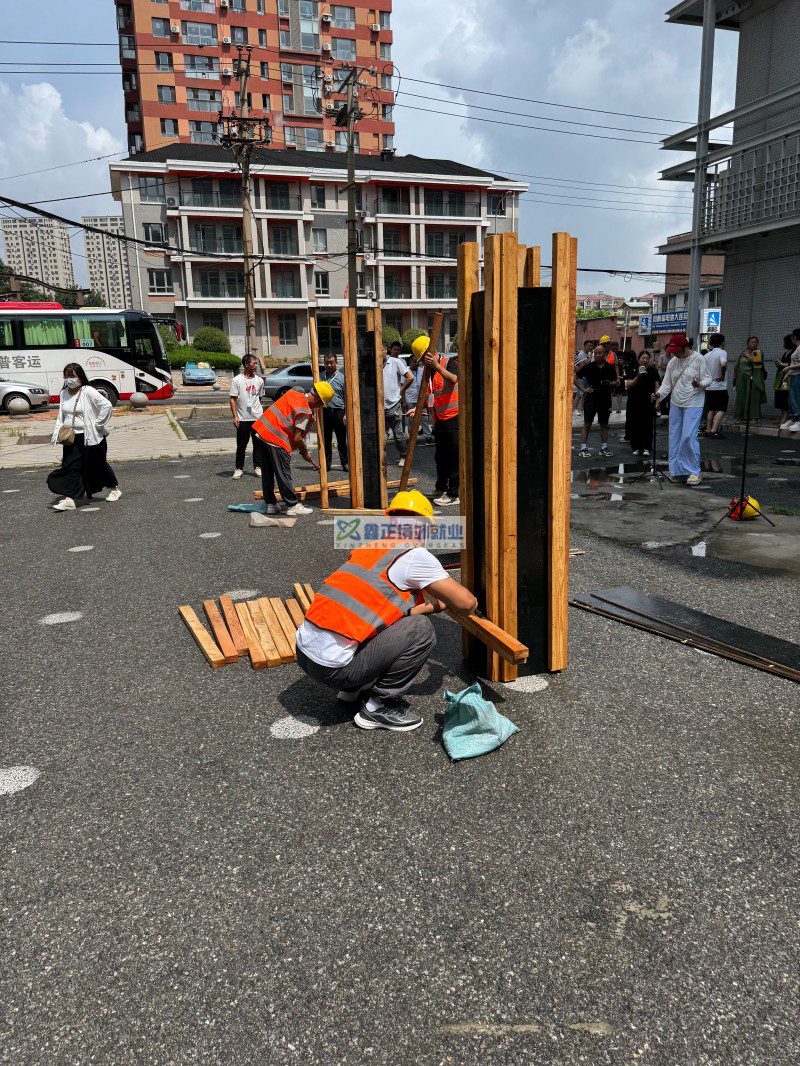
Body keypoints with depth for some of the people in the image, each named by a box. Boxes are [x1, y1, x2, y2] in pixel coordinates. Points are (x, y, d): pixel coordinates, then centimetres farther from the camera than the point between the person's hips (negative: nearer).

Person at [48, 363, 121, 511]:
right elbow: (61, 416, 16)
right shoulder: (64, 393, 8)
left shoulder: (88, 392, -13)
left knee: (98, 465, 9)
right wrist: (57, 433, 5)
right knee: (71, 467, -1)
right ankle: (69, 499, -1)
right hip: (71, 438, 6)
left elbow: (107, 405, -20)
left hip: (90, 437, -6)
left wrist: (98, 424, -15)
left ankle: (114, 490, 29)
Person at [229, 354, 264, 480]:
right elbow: (232, 399, -4)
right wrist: (235, 416, -11)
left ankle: (258, 467, 15)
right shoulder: (237, 380, -3)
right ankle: (239, 468, 12)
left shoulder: (259, 380, 9)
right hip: (242, 418, -3)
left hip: (258, 417, 3)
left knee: (258, 444, 5)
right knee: (241, 445, 2)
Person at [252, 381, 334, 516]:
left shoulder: (295, 392, 9)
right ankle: (293, 506, 7)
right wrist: (305, 453, 1)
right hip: (276, 439, -9)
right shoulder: (304, 411, -16)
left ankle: (270, 504, 23)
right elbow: (297, 438, -17)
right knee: (283, 474, -1)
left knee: (267, 473, 14)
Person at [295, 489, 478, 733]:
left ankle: (354, 689, 20)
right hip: (334, 668, -8)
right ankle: (378, 708, 3)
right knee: (421, 629, -3)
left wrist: (433, 606, 36)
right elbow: (467, 604, -3)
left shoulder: (368, 548, 16)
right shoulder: (415, 555, -7)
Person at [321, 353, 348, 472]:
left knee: (342, 440, 1)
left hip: (338, 412, -3)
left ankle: (345, 463, 8)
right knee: (326, 440, 7)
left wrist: (346, 414, -8)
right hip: (324, 412, 3)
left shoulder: (342, 378, 1)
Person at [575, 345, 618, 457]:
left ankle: (604, 448, 16)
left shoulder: (610, 368, 5)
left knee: (604, 424, 8)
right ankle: (583, 448, 0)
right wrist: (582, 389, -5)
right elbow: (575, 378, 4)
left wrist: (610, 383, -8)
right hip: (591, 398, -2)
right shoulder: (588, 367, -2)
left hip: (605, 398, 3)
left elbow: (616, 381, 14)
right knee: (587, 424, -3)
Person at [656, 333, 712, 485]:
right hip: (675, 404, 6)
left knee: (689, 437, -13)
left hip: (693, 404, -6)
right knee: (675, 436, 6)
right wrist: (659, 394, -11)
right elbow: (667, 384, 8)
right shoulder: (672, 363, 8)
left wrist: (700, 384, -26)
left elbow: (707, 379, -4)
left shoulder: (698, 359, -6)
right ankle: (677, 469, 16)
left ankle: (694, 471, -3)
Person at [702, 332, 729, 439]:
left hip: (708, 387, 7)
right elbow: (723, 364, -29)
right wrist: (723, 375, -16)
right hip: (720, 387, -7)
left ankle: (708, 430, 16)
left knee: (711, 409, 15)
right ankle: (714, 430, -12)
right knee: (721, 410, -3)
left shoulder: (706, 355, 9)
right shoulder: (722, 352, -11)